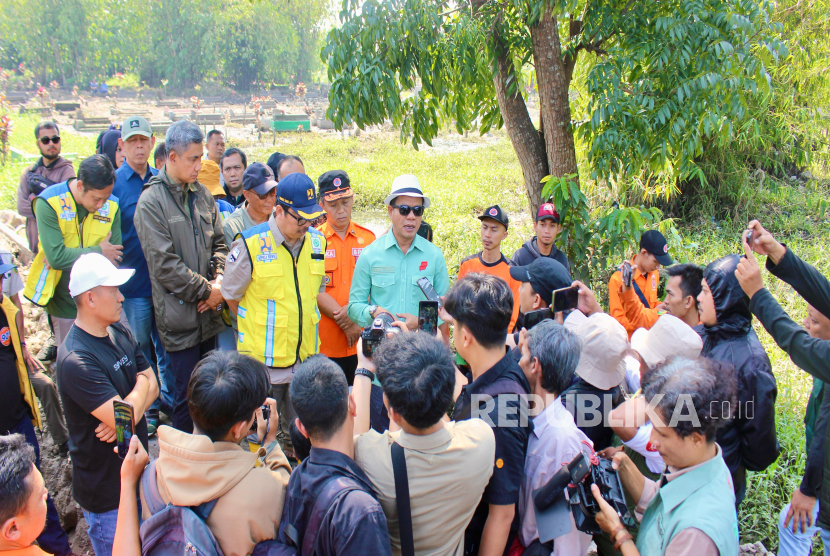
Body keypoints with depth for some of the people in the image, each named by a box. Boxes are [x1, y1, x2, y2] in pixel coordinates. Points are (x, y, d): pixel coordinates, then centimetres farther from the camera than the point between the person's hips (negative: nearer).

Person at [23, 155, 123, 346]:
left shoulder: (111, 206, -5)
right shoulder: (49, 202, -14)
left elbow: (114, 258, -6)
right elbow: (56, 257, -22)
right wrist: (98, 251, -13)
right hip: (65, 307, -2)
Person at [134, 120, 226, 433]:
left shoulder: (202, 195, 9)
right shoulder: (152, 202, -11)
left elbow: (218, 243, 14)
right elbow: (165, 264, -16)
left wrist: (219, 281, -3)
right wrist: (206, 290, -12)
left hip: (208, 313, 6)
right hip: (179, 316, -6)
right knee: (187, 394, 1)